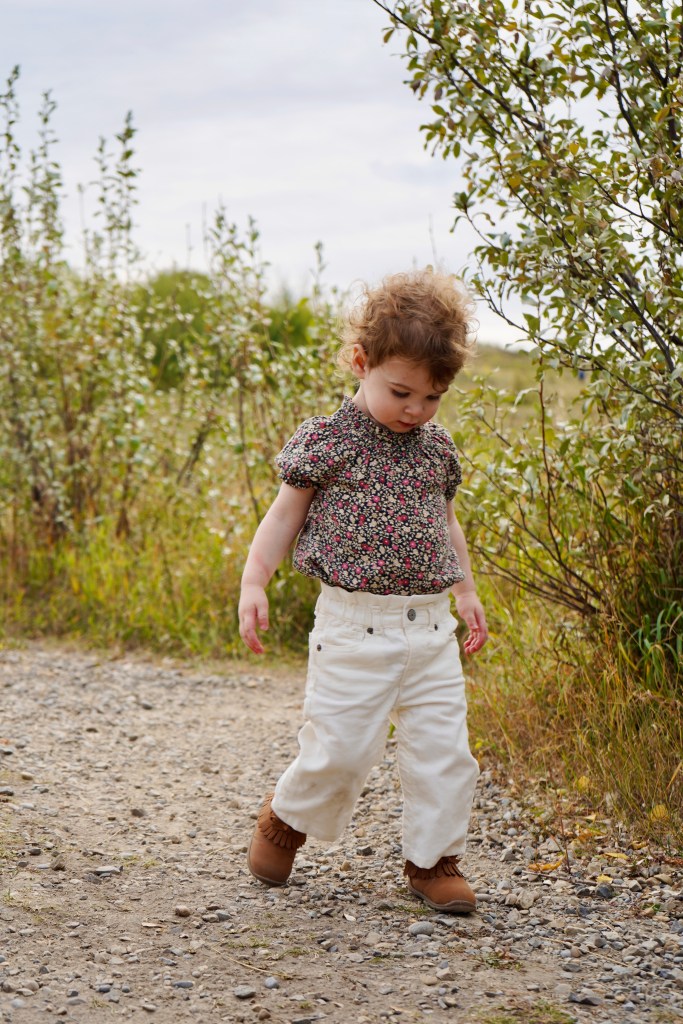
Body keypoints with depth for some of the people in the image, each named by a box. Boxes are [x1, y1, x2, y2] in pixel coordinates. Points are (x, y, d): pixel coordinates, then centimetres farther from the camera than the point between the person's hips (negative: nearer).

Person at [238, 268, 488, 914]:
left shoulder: (438, 448, 10)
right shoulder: (328, 441, -5)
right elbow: (285, 516, -1)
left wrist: (466, 589, 23)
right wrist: (253, 582, -11)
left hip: (431, 627, 5)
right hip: (354, 626, -5)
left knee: (443, 750, 3)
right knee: (341, 747, -2)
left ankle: (433, 859, 19)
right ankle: (287, 817, 27)